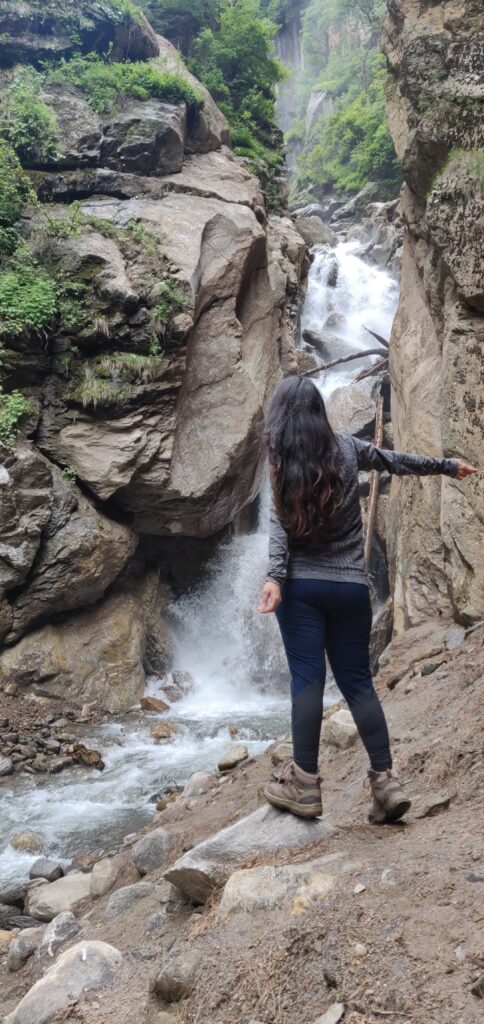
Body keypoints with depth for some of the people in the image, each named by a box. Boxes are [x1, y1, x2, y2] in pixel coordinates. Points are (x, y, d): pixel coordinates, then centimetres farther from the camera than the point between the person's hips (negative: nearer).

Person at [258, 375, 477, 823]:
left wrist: (275, 576, -17)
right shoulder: (347, 448, 6)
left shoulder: (282, 460, -1)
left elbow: (280, 522, -11)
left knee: (307, 679, -2)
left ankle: (304, 783, 1)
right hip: (350, 585, 3)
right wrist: (448, 466, 33)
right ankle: (386, 781, 7)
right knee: (357, 680, 8)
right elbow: (397, 461, 18)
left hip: (301, 585, -2)